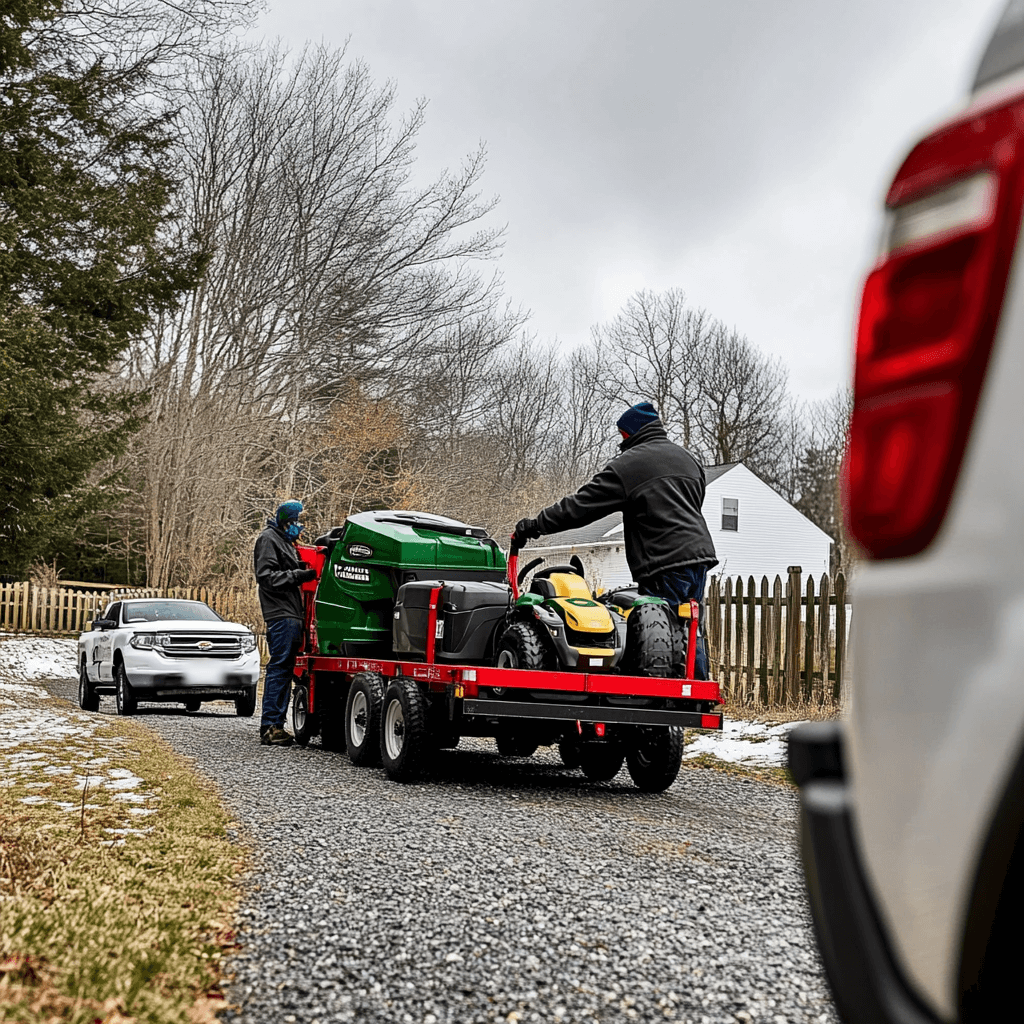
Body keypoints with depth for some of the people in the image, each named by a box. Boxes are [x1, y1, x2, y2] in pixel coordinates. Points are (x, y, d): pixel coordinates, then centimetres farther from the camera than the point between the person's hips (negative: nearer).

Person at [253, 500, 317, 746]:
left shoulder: (286, 542, 26)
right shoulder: (268, 540, -5)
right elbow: (267, 577, -15)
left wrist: (308, 569, 11)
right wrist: (299, 575, -20)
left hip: (292, 616, 10)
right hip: (280, 614, -10)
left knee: (285, 669, 9)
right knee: (279, 667, -12)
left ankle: (275, 726, 12)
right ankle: (270, 727, -11)